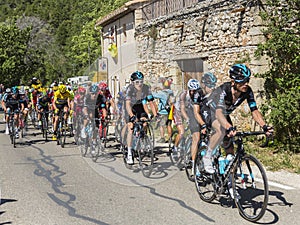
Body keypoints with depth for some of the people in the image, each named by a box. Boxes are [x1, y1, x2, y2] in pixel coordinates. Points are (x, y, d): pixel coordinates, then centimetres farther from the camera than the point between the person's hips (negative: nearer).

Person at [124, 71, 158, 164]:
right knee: (131, 129, -11)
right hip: (131, 107, -3)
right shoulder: (130, 88, -31)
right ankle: (129, 154, -5)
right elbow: (128, 104, -39)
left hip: (140, 106, 3)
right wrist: (132, 116, -52)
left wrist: (156, 115, -29)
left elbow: (151, 103, -19)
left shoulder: (146, 88, -22)